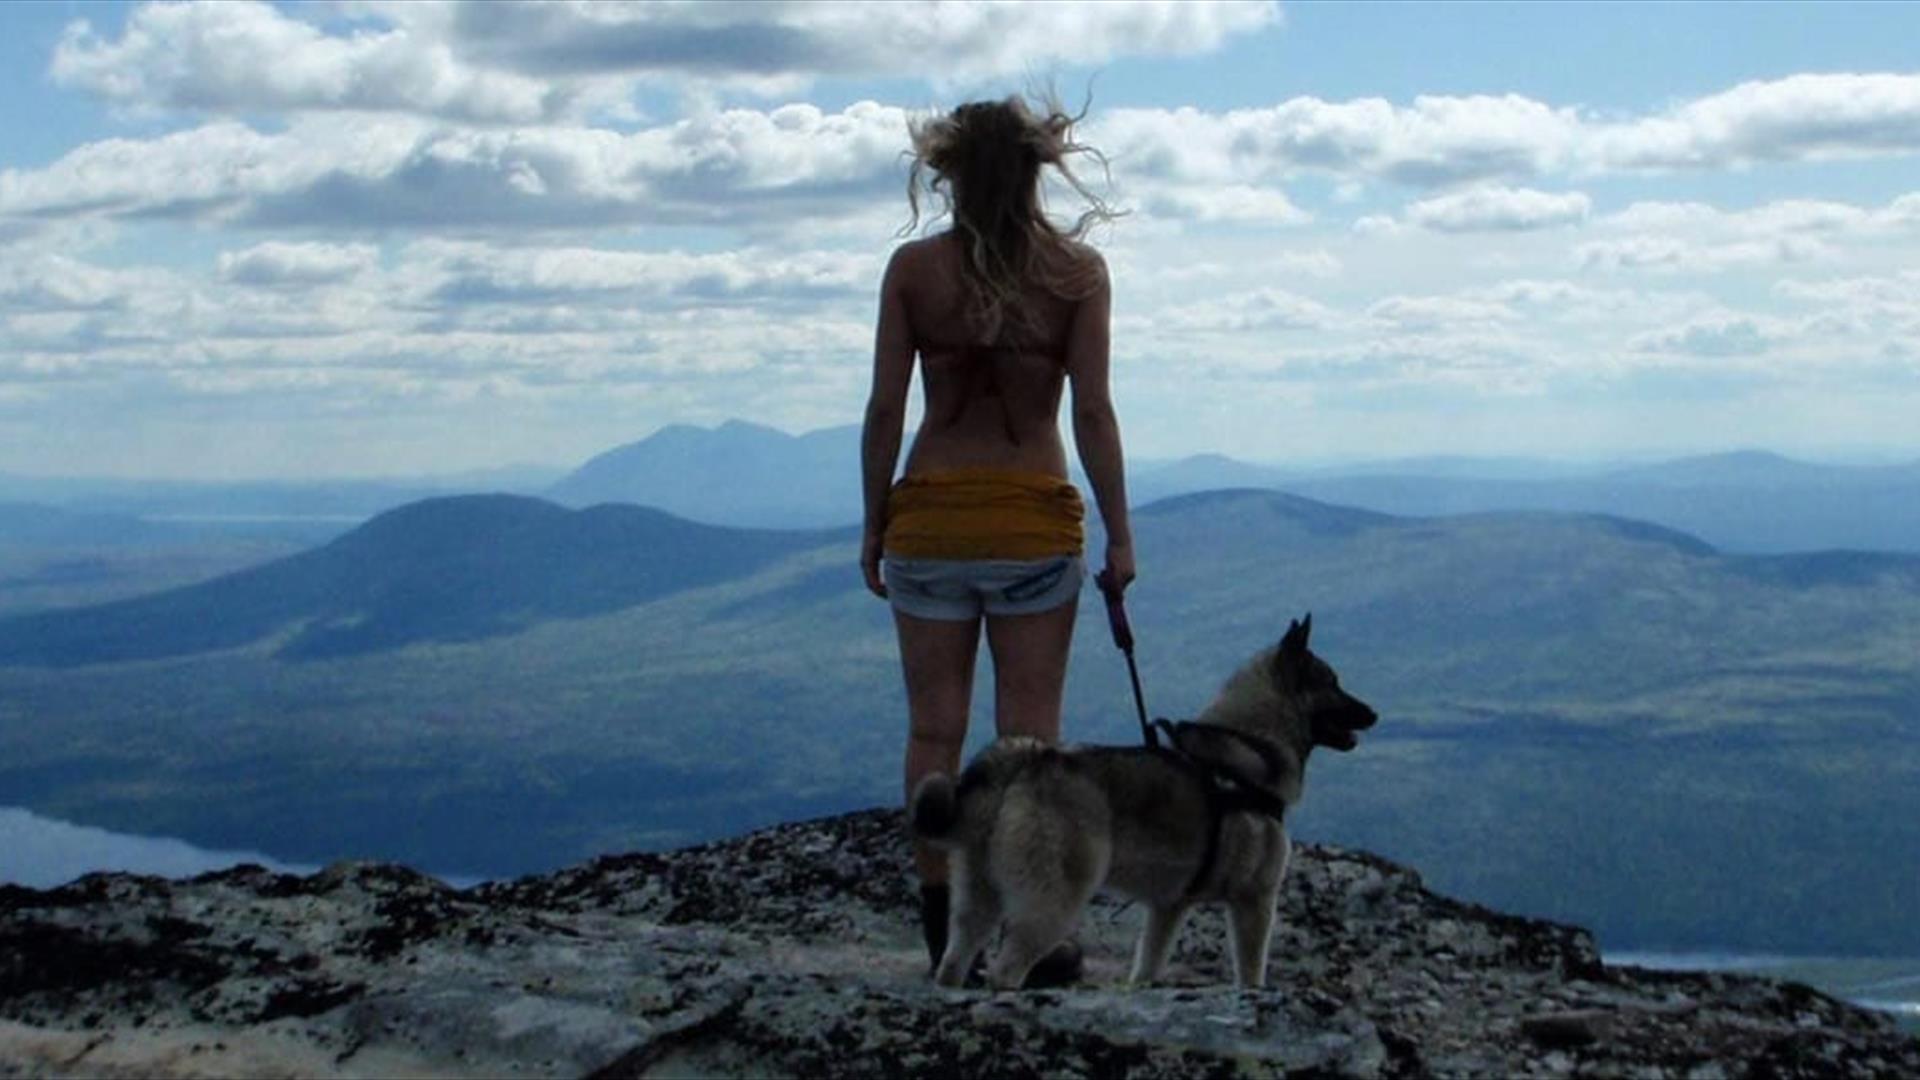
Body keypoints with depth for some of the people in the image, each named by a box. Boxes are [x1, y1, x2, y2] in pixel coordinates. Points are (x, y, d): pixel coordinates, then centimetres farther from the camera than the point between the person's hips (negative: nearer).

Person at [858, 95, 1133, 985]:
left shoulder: (914, 268, -1)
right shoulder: (1076, 271, -3)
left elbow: (884, 409, -2)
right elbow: (1092, 412, -6)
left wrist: (874, 525, 7)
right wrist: (1119, 535, 0)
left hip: (930, 518, 1)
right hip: (1035, 521, -1)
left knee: (934, 732, 8)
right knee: (1030, 734, 6)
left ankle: (945, 937, 9)